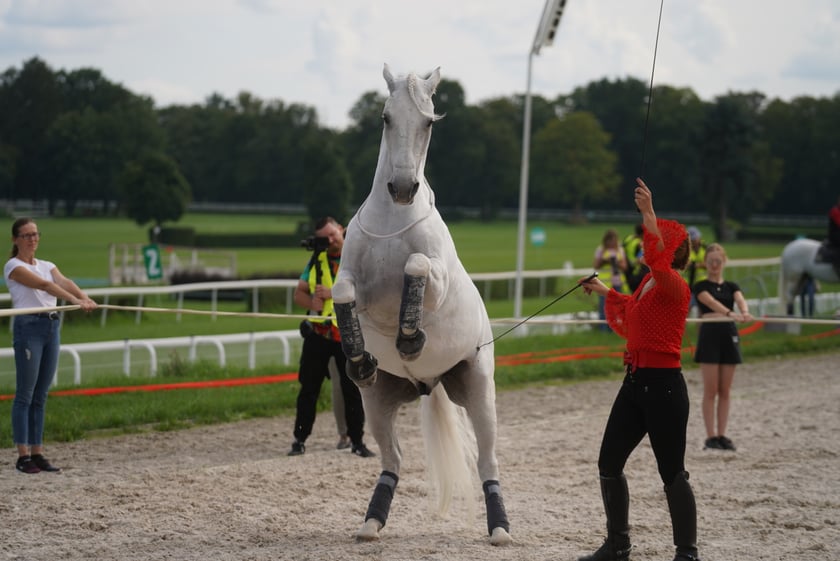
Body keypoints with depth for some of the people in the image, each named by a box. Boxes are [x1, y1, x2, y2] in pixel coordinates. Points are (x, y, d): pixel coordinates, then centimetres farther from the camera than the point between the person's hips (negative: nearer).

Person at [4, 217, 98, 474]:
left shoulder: (47, 266, 16)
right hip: (28, 326, -7)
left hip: (52, 327, 7)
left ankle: (37, 453, 10)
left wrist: (85, 298, -25)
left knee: (41, 395, 7)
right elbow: (44, 285, -19)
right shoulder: (13, 266, -5)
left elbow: (64, 282, -4)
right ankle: (23, 455, -3)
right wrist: (75, 301, -32)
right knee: (25, 394, -5)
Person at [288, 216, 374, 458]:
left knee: (353, 389, 0)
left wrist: (332, 293, -21)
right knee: (309, 388, 6)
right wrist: (312, 303, -10)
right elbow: (299, 293, 11)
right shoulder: (317, 260, 11)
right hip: (318, 332, 3)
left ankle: (357, 441, 10)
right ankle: (300, 439, 13)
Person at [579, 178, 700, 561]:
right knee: (609, 463, 11)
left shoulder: (674, 285, -12)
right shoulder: (647, 284, 14)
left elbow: (656, 258, -35)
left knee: (672, 472, -4)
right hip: (635, 382, 9)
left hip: (663, 385, -9)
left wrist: (648, 213, -39)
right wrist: (605, 292, 37)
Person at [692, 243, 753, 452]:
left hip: (729, 335, 4)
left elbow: (740, 300, -10)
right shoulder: (700, 286, -1)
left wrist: (745, 312, -34)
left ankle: (722, 435, 8)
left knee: (725, 391, 5)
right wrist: (730, 313, -40)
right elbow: (712, 302, -21)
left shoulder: (731, 287, 12)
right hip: (709, 335, -4)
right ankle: (711, 436, -2)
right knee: (711, 391, -4)